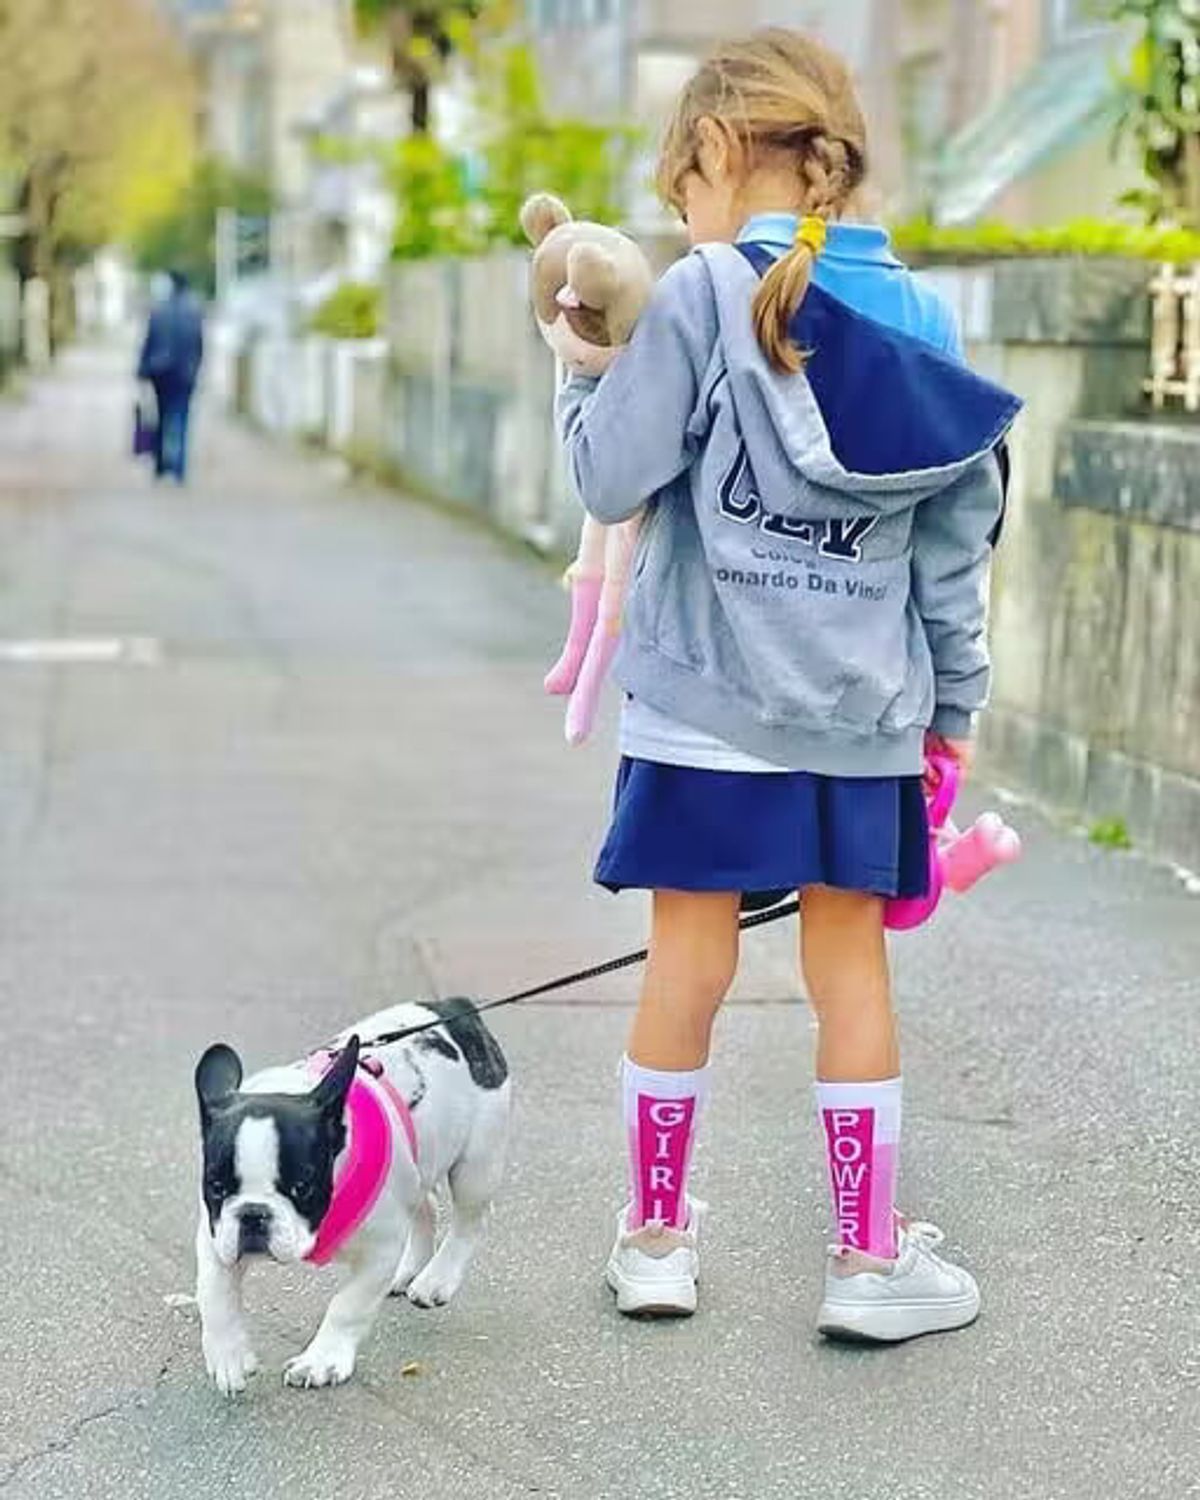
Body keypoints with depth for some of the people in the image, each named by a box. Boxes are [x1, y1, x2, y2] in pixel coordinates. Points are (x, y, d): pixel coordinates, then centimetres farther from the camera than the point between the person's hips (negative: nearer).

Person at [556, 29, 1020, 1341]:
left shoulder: (703, 297, -9)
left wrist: (585, 376, 9)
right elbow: (957, 535, 8)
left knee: (687, 966, 7)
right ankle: (869, 1259, 15)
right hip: (865, 711, 3)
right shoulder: (918, 316, 5)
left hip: (709, 704, -3)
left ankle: (655, 1235, 20)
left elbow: (613, 479, -10)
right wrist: (953, 697, 16)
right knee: (851, 971, 10)